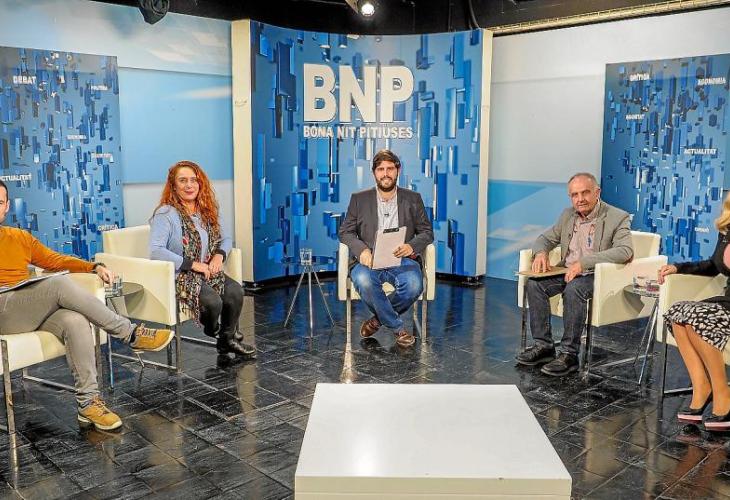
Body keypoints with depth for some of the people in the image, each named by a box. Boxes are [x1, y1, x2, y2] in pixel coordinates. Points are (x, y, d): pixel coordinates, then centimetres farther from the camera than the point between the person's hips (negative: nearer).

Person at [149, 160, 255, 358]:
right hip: (178, 276, -6)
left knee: (235, 291, -20)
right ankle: (212, 340, 6)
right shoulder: (165, 214, -11)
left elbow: (225, 238, 19)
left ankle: (228, 339, 2)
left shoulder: (209, 211, 11)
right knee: (213, 301, -28)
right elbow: (156, 251, -21)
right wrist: (192, 264, -21)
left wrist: (219, 255, -5)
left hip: (207, 272, 6)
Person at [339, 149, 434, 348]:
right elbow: (345, 232, 8)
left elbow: (427, 232, 11)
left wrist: (411, 246, -13)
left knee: (414, 285, -33)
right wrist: (362, 249, -14)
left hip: (402, 260, 0)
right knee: (363, 281, -36)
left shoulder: (413, 199, 13)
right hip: (370, 260, 0)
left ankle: (379, 318, -2)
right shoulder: (359, 199, 12)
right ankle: (398, 327, -12)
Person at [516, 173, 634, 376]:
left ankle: (569, 354, -25)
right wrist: (541, 252, -7)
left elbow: (625, 251, -21)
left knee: (573, 289, -36)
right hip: (566, 272, 6)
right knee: (534, 283, -19)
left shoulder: (617, 218, -7)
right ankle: (543, 346, -11)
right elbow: (546, 238, 20)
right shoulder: (568, 215, 12)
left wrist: (583, 263, -30)